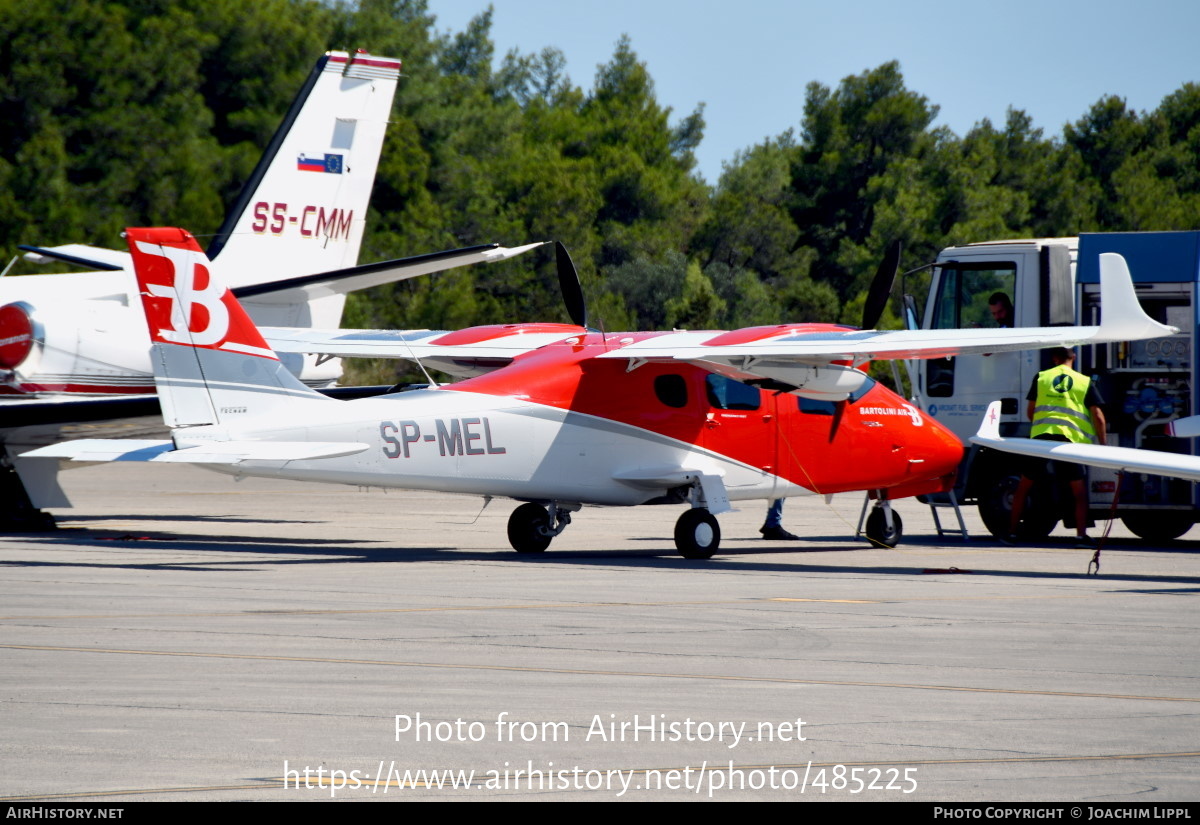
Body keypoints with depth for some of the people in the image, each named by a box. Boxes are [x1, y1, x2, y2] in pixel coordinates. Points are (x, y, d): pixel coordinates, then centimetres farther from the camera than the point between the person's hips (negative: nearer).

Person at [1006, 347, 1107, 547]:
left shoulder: (1041, 377, 14)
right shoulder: (1085, 382, 10)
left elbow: (1030, 411, 17)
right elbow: (1098, 416, 4)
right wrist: (1103, 444, 10)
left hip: (1041, 433, 1)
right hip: (1070, 437, -1)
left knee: (1023, 486, 14)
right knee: (1078, 491, 7)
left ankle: (1011, 532, 15)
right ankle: (1082, 535, -6)